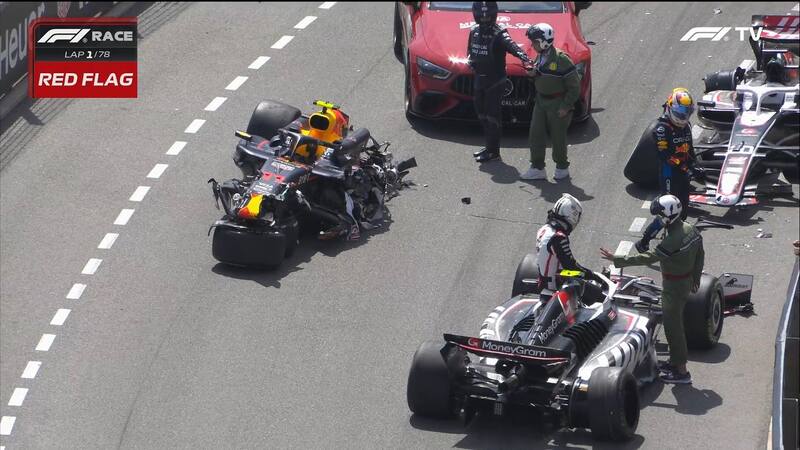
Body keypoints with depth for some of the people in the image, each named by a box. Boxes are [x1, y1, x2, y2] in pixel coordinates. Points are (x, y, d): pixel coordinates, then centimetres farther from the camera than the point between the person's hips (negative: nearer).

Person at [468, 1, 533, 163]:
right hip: (479, 79, 8)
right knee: (481, 113, 15)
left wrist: (522, 56, -56)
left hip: (495, 81, -8)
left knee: (492, 115, -4)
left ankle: (493, 150, 3)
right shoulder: (474, 31, 5)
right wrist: (471, 61, 7)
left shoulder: (499, 34, -18)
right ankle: (489, 146, 28)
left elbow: (511, 45, -38)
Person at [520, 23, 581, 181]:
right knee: (536, 135, 3)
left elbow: (575, 85, -17)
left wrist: (566, 107, -17)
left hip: (558, 103, -7)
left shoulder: (561, 59, -20)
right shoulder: (540, 57, 4)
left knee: (558, 137, 5)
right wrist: (533, 73, -6)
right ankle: (537, 169, 10)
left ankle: (562, 168, 23)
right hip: (541, 101, 7)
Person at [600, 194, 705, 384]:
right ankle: (675, 361, 36)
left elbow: (647, 258, -31)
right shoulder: (691, 230, -3)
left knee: (673, 327, 2)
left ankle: (681, 372, 9)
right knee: (674, 322, 22)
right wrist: (695, 278, 23)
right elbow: (700, 256, 9)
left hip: (674, 287, -9)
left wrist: (617, 260, -28)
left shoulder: (672, 242, -31)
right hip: (687, 281, 9)